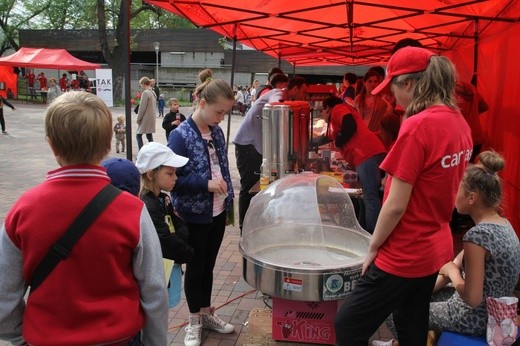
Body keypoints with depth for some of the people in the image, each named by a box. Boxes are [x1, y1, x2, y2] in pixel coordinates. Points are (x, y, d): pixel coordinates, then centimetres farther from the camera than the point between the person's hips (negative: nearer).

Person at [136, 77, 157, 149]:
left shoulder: (145, 93, -16)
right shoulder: (153, 93, 10)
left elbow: (142, 108, -16)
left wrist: (138, 118, -8)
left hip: (145, 119, -8)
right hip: (152, 118, 8)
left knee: (138, 135, 0)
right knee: (149, 136, 13)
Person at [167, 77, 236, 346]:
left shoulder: (216, 131, 1)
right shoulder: (180, 135, -18)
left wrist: (229, 200, 10)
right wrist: (205, 184, -26)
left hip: (218, 212, 6)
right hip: (195, 215, -6)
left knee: (209, 265, 19)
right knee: (196, 268, 12)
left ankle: (206, 313, 38)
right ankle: (194, 321, 31)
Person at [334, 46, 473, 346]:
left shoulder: (417, 125, -23)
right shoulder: (460, 122, 3)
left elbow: (396, 205, -21)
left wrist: (373, 247, -7)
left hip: (404, 255, -9)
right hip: (435, 249, 9)